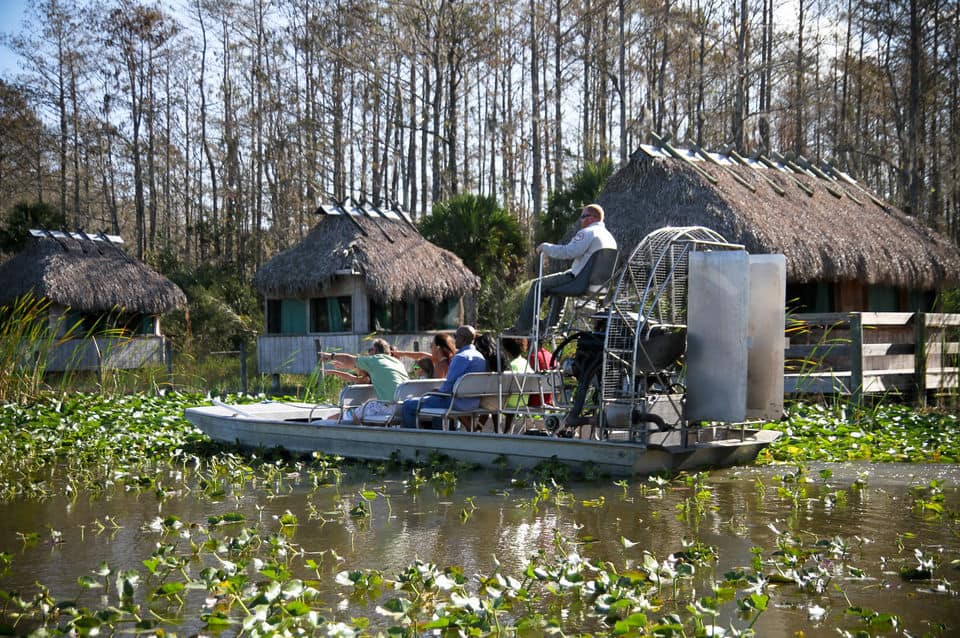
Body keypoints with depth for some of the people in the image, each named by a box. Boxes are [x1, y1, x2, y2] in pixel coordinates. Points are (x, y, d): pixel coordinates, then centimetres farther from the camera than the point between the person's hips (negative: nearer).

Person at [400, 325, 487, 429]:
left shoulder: (461, 357, -18)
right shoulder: (480, 356, 11)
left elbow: (448, 384, -20)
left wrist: (439, 392, 1)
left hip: (457, 403, -10)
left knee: (407, 406, -5)